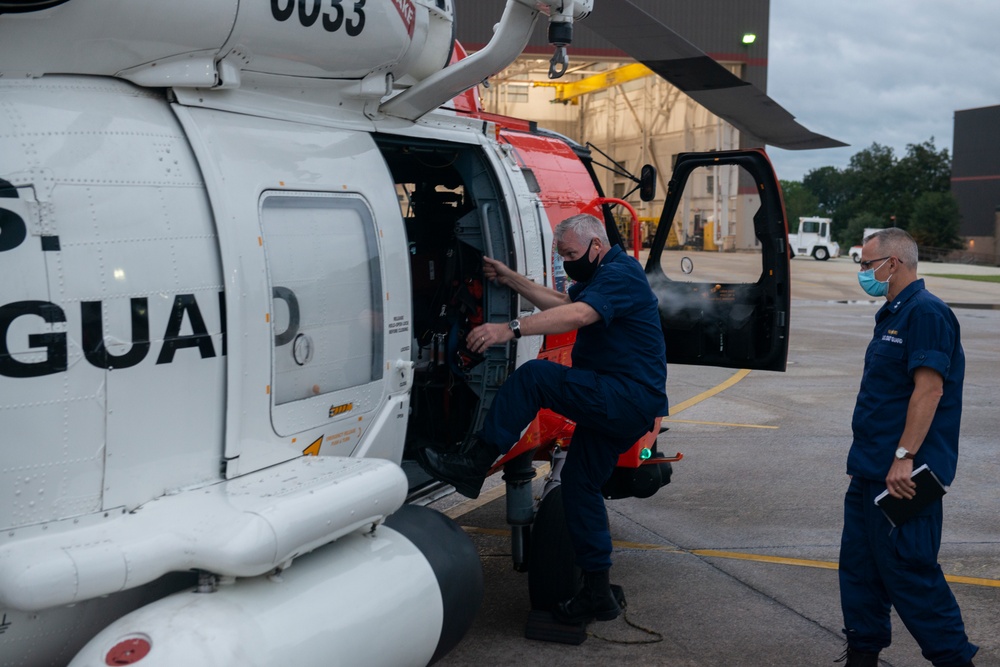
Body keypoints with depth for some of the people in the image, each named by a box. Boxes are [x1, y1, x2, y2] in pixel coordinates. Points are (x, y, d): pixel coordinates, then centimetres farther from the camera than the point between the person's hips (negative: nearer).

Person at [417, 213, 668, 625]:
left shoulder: (619, 273, -14)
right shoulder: (603, 276, 21)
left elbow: (579, 315, -31)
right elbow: (562, 303, 30)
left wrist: (511, 329, -39)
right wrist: (511, 279, 22)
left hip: (629, 398, -11)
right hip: (612, 404, 11)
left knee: (533, 376, -23)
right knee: (580, 482, 11)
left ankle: (474, 464, -19)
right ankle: (597, 594, 15)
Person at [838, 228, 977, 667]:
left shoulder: (926, 312, -14)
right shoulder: (893, 314, 17)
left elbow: (929, 388, -22)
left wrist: (904, 456, -26)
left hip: (902, 475, -10)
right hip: (871, 470, 10)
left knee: (908, 569, -6)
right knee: (859, 565, 14)